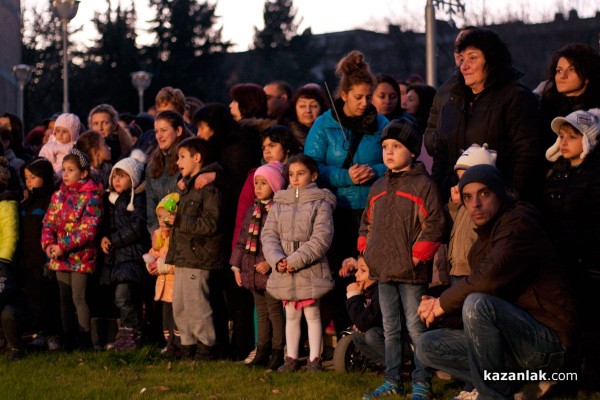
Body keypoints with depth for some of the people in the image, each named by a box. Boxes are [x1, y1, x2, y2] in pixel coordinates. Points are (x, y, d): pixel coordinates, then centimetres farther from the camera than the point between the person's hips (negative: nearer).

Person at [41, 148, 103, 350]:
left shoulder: (91, 197, -10)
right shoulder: (58, 196, 12)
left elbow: (89, 230, -17)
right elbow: (48, 223, 10)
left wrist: (63, 246, -20)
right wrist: (48, 244, -10)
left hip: (81, 256, -7)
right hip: (60, 257, 7)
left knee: (79, 298, -8)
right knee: (64, 298, 11)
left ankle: (85, 342, -2)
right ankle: (68, 340, 18)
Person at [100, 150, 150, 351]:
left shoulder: (138, 199, -5)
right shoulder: (110, 198, 17)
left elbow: (136, 227, -14)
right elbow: (105, 223, 21)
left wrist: (113, 240, -11)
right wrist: (103, 238, 0)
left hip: (133, 254, -7)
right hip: (115, 256, 7)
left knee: (123, 296, -16)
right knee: (126, 298, 9)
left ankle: (130, 333, -6)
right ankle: (126, 334, 15)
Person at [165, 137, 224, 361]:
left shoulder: (208, 189, -13)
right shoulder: (187, 187, 18)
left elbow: (210, 224, -21)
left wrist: (179, 221, -19)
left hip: (197, 258, -10)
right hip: (183, 257, 10)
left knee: (195, 304, -6)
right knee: (178, 305, 12)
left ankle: (206, 346, 3)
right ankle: (188, 344, 20)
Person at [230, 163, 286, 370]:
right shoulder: (252, 211, 13)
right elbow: (242, 241, 17)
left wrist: (269, 263, -22)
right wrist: (237, 266, 12)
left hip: (272, 273, -8)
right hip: (253, 273, 8)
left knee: (275, 312, -3)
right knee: (262, 314, 14)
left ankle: (277, 353, 3)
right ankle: (262, 352, 20)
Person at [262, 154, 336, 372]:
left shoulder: (320, 203, -5)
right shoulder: (279, 203, 10)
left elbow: (322, 238, -14)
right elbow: (268, 234, 4)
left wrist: (295, 260, -19)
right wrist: (277, 259, -14)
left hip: (310, 271, -5)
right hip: (283, 272, 5)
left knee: (312, 313, 3)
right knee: (291, 315, 13)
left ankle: (314, 358, 10)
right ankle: (291, 358, 20)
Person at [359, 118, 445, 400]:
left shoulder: (423, 185, -8)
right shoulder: (378, 188, 15)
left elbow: (434, 225, -13)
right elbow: (367, 223, 24)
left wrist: (417, 256, -15)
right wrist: (366, 250, 11)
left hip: (411, 272, -7)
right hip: (383, 271, 7)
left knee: (416, 328, -4)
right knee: (390, 330, 13)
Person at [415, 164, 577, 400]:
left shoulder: (519, 224, -13)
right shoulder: (483, 241, 17)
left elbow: (490, 277, -28)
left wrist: (444, 302, -14)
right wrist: (439, 305, -4)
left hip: (548, 342, -9)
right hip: (513, 338, 9)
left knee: (478, 304, -33)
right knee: (427, 347, 5)